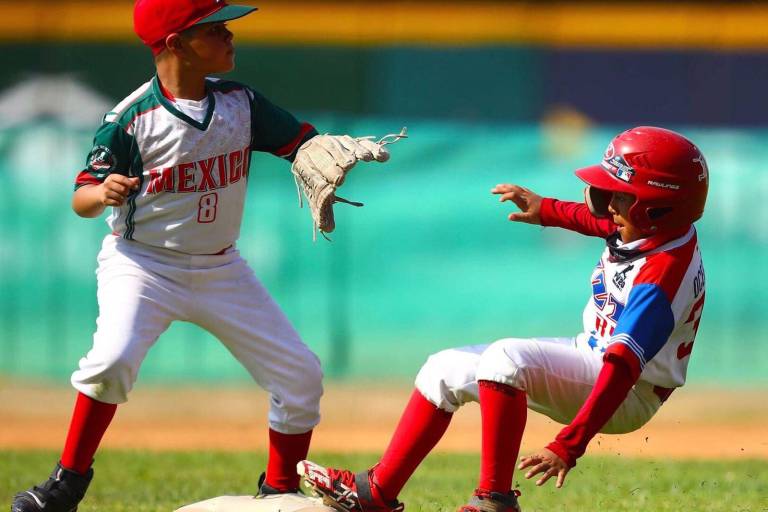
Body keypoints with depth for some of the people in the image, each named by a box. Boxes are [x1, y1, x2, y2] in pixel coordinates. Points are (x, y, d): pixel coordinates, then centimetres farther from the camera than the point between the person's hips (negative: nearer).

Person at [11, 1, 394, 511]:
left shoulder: (240, 102, -2)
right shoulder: (131, 119, -17)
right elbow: (81, 200, -12)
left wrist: (339, 152, -26)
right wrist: (104, 192, -35)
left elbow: (304, 143, -4)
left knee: (300, 375, 2)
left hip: (220, 270, 5)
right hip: (142, 264, -5)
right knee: (113, 359, -30)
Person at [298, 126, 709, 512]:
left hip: (627, 397, -11)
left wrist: (569, 446, -46)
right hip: (588, 354, 11)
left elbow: (622, 372, -39)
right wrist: (548, 211, 25)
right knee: (447, 370, 11)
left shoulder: (661, 278, -32)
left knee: (506, 359, -36)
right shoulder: (651, 228, -6)